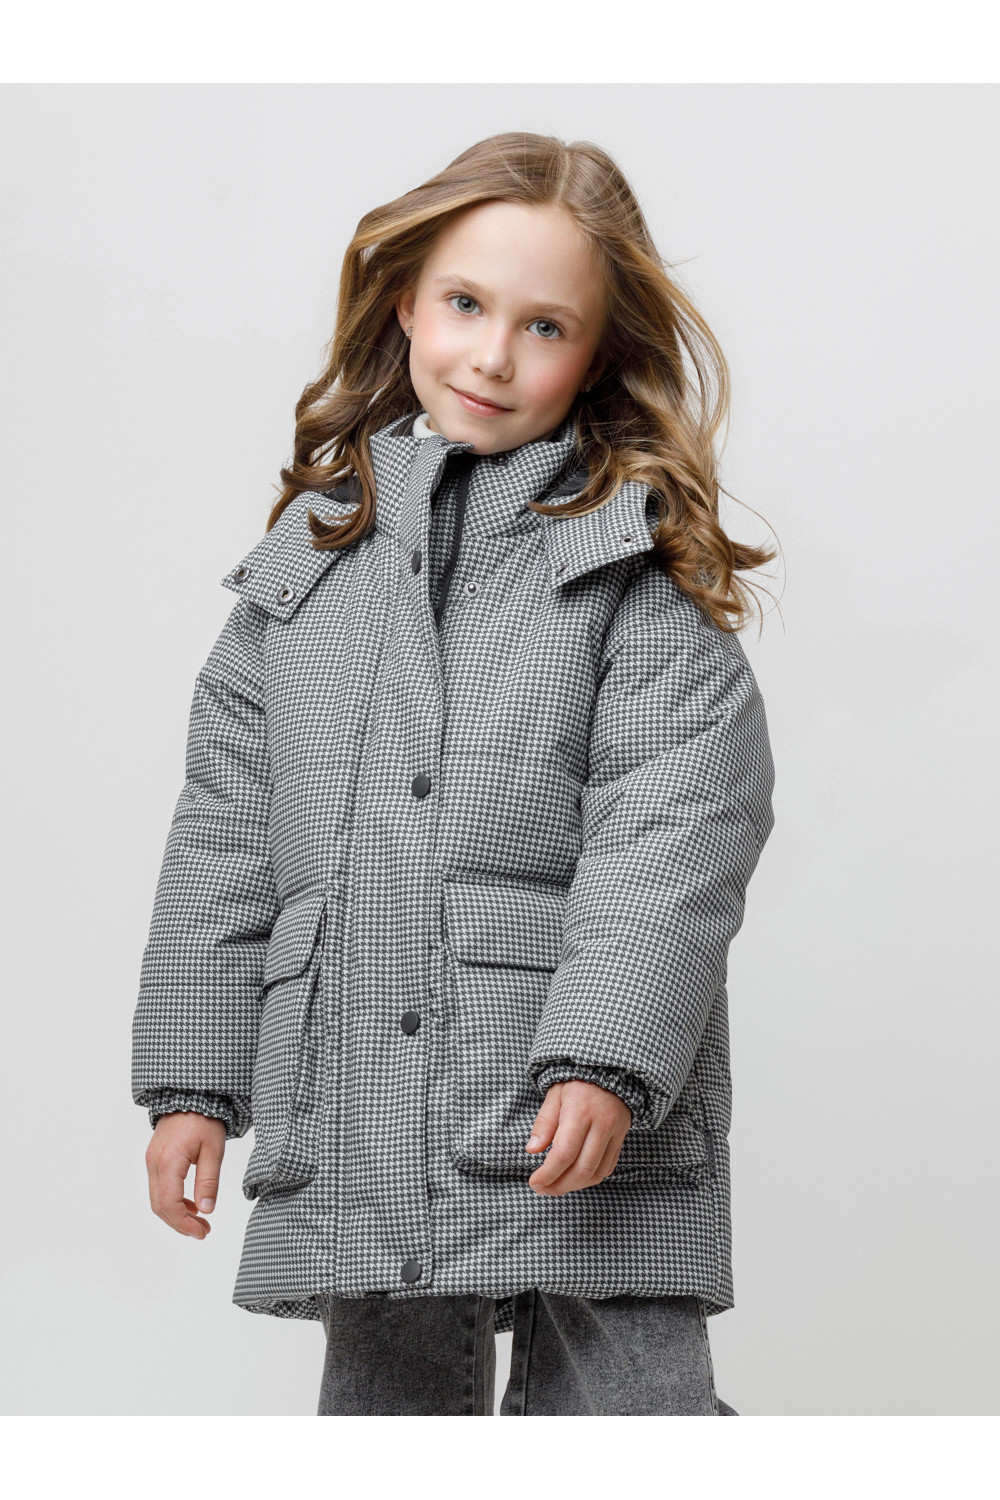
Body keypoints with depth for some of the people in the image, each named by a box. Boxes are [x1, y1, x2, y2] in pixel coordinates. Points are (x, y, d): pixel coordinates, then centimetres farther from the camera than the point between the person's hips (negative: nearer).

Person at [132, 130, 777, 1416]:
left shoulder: (637, 551, 2)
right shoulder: (312, 544, 14)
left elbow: (678, 823, -8)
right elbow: (227, 824, 15)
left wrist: (607, 1058, -20)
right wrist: (191, 1077, 10)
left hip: (590, 1114, -4)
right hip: (357, 1115, 4)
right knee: (387, 1402, 13)